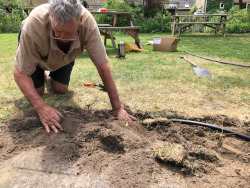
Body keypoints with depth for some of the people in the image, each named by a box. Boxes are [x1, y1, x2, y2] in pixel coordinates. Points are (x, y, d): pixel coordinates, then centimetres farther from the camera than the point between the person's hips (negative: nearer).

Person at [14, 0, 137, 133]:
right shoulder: (33, 24, -43)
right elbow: (20, 73, -36)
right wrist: (41, 107, -49)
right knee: (37, 90, -8)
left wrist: (117, 108, -32)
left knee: (61, 90, -4)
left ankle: (50, 75, 30)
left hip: (65, 53, 2)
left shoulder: (88, 23, -40)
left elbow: (103, 67, -34)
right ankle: (44, 72, 25)